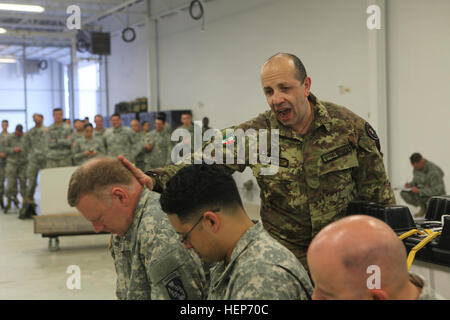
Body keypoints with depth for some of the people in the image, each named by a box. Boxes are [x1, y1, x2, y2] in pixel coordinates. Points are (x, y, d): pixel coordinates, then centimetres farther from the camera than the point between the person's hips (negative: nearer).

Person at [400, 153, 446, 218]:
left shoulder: (434, 172, -25)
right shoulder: (416, 169, -2)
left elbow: (436, 190, -28)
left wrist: (419, 191, -32)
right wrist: (410, 184, -10)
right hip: (422, 193, 7)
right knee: (403, 193, -16)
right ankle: (423, 207, 3)